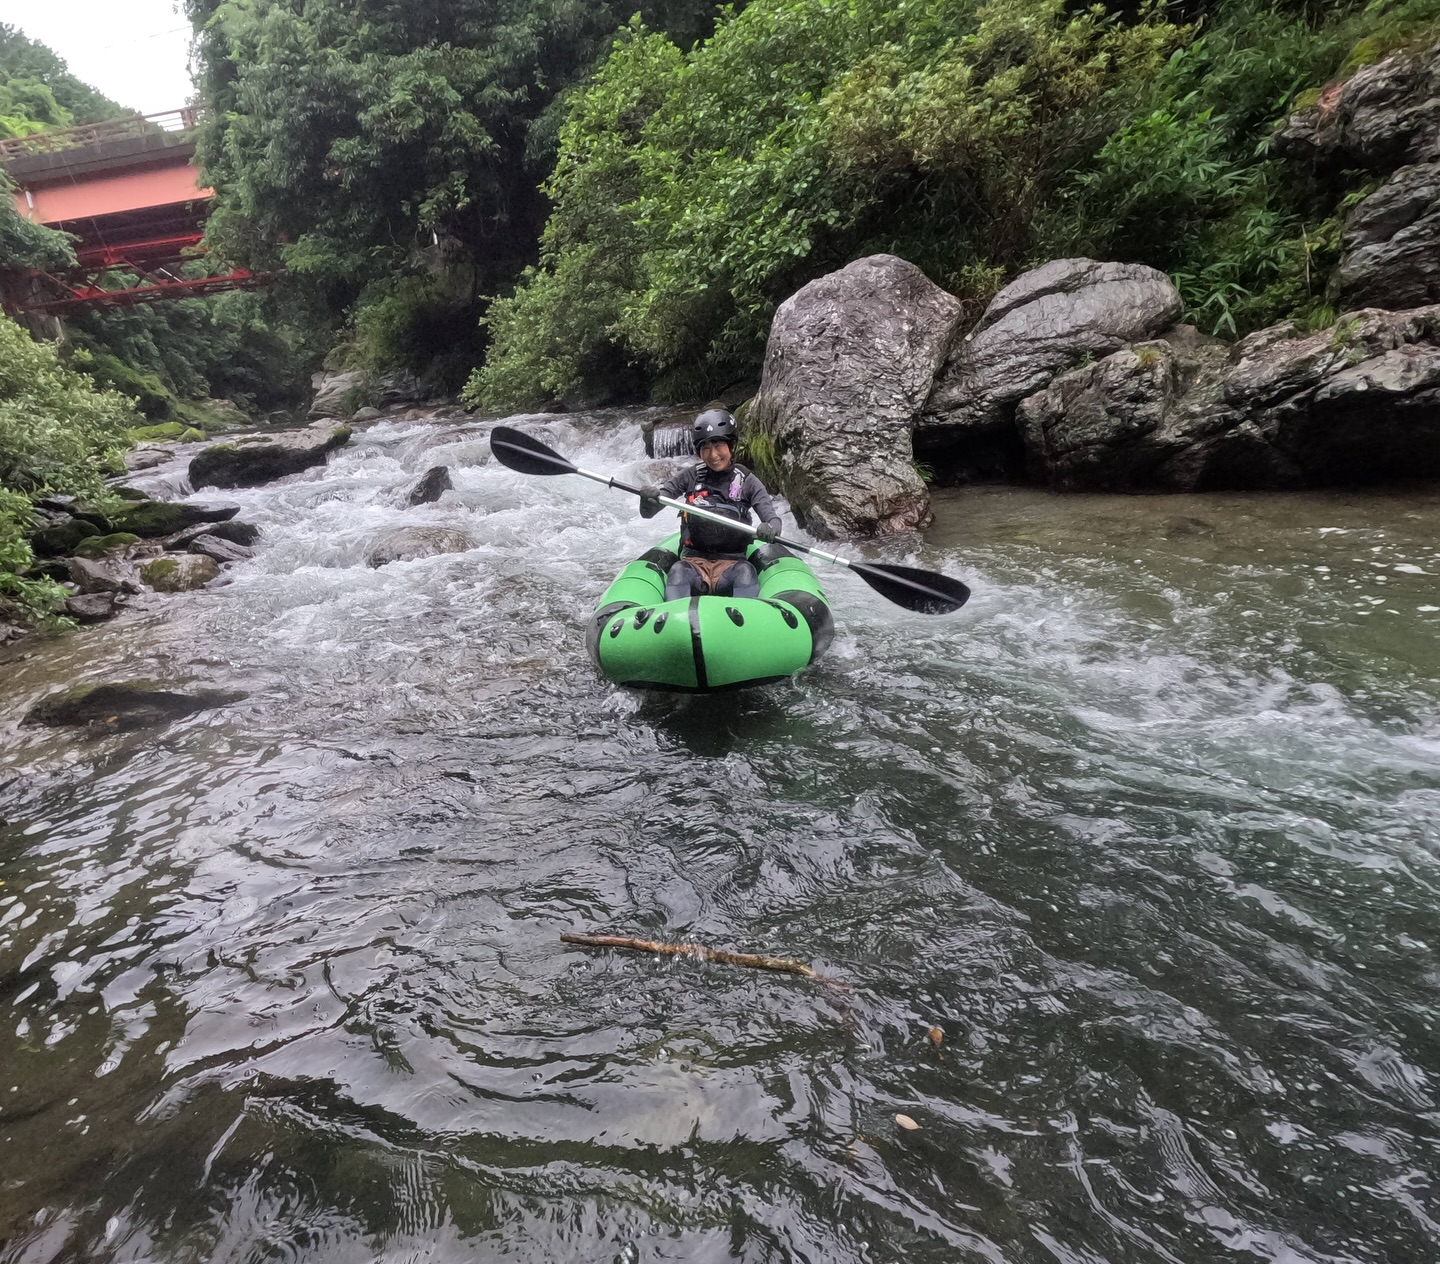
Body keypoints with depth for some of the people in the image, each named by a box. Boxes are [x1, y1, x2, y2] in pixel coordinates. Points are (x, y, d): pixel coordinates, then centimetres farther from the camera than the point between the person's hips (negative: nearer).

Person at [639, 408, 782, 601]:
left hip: (732, 564, 0)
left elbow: (773, 518, -5)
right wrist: (648, 499, -23)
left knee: (746, 573, -32)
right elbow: (647, 513, 3)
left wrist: (770, 529, -30)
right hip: (693, 561, 0)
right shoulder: (690, 477, 6)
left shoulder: (746, 481, 5)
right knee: (677, 572, -31)